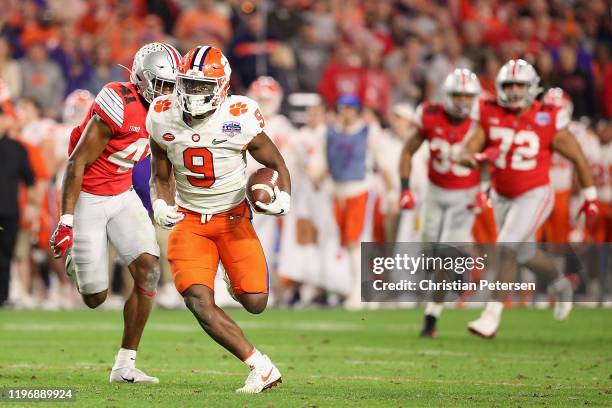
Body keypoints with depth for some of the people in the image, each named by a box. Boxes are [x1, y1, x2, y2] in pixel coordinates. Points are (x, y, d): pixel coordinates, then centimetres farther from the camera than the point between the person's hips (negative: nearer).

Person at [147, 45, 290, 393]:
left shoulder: (240, 119, -17)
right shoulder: (164, 118, -8)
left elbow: (277, 165, -3)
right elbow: (161, 174, 7)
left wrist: (282, 199, -23)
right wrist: (161, 205, -13)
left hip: (233, 218, -1)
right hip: (189, 221, 2)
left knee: (255, 303, -8)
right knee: (200, 303, -19)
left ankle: (238, 282, 33)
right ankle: (262, 369, -12)